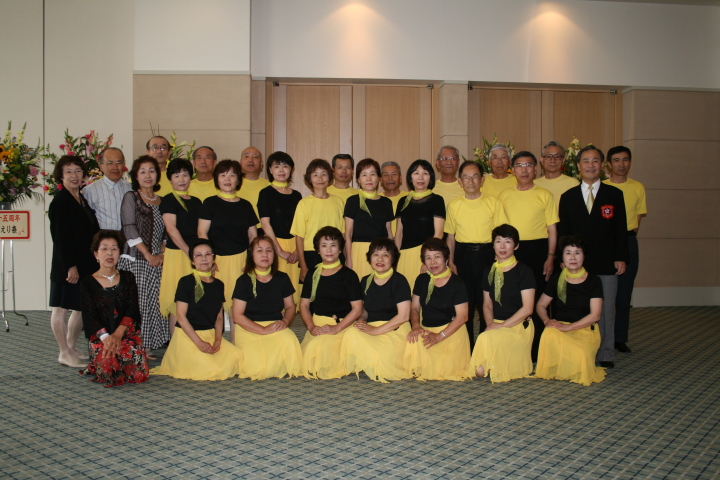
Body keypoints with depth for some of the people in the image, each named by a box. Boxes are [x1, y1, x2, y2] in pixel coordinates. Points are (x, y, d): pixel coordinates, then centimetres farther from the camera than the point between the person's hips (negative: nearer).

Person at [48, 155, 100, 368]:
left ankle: (71, 347, 27)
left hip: (85, 264, 8)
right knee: (61, 308, 2)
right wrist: (70, 266, -19)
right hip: (67, 265, -8)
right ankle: (64, 354, 9)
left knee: (83, 307, 13)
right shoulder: (59, 202, -10)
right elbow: (60, 237, -16)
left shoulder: (83, 199, 14)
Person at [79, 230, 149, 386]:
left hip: (128, 333, 2)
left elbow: (132, 309, 1)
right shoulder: (87, 283, 6)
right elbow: (90, 316, -4)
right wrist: (105, 337, -22)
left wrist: (118, 334, -16)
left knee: (139, 374, -20)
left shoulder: (128, 278, 12)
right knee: (108, 374, -27)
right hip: (100, 337, -2)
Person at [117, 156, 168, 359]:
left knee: (154, 303, 2)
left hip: (157, 262, 5)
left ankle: (147, 347, 10)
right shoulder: (131, 197, 2)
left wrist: (162, 253, -1)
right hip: (135, 260, -5)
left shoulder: (161, 201, 16)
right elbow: (129, 229, -8)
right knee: (137, 303, -8)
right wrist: (147, 254, -11)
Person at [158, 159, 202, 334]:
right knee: (177, 302, -3)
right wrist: (189, 251, -15)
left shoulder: (196, 202, 15)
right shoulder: (168, 200, -1)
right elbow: (171, 229, -10)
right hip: (176, 254, -5)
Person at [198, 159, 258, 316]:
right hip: (218, 260, -2)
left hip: (241, 260, 2)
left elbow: (253, 235, 12)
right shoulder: (210, 203, 5)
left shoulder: (245, 205, 12)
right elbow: (202, 233, -1)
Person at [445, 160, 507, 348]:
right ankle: (466, 347, 18)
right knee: (464, 304, 6)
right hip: (463, 256, 1)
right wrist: (450, 261, 2)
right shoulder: (454, 205, 5)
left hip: (486, 255, -1)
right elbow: (450, 236, 10)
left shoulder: (493, 202, 0)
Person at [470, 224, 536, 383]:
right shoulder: (489, 272, 11)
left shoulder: (524, 272, -5)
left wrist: (502, 325, -14)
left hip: (519, 326, -3)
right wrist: (490, 324, -4)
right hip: (496, 326, 3)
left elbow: (527, 308, -10)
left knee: (486, 339, -33)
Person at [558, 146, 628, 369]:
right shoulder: (568, 197, 9)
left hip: (606, 263, -1)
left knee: (606, 309, 4)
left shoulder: (614, 194, 6)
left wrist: (621, 258, -4)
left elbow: (620, 229, 4)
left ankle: (606, 354, 15)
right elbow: (562, 231, 8)